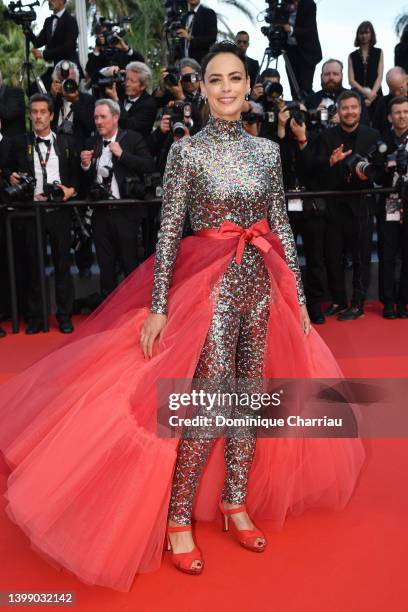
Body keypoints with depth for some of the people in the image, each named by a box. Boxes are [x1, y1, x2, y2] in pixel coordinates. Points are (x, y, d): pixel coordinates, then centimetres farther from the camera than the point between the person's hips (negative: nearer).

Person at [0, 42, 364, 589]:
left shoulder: (268, 150, 6)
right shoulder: (188, 150, -6)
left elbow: (282, 227, 8)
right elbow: (169, 231, -9)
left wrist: (298, 296, 7)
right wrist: (158, 307, -14)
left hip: (261, 285, 5)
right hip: (210, 285, -5)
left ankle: (236, 503, 28)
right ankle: (177, 518, 12)